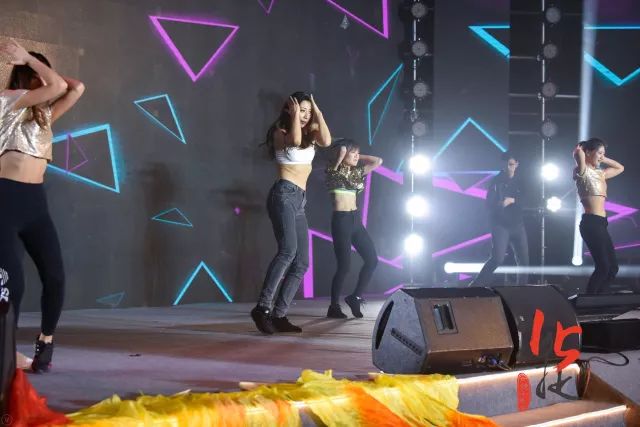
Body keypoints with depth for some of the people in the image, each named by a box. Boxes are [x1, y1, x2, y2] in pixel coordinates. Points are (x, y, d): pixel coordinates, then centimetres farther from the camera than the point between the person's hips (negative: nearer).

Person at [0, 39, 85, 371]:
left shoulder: (43, 114, 21)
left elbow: (76, 88, 12)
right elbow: (59, 86, -12)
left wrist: (31, 60, 13)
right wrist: (29, 62, 1)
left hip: (35, 202, 7)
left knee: (55, 276, -2)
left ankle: (46, 341, 16)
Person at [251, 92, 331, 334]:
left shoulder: (311, 131, 17)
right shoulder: (280, 132, 1)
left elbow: (326, 141, -5)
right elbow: (295, 140, -23)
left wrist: (318, 113, 1)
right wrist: (294, 115, -9)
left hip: (300, 201, 8)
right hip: (284, 195, -8)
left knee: (301, 263, 1)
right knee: (288, 249, -28)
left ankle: (278, 315, 1)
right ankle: (263, 307, -31)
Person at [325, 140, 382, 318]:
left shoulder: (356, 172, 14)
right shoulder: (334, 170, -4)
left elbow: (378, 161, 16)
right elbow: (341, 151, -21)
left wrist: (359, 158, 14)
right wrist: (344, 155, 1)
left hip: (356, 219, 7)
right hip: (341, 220, -7)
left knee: (372, 259, 1)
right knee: (344, 265, -8)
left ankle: (356, 297, 14)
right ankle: (334, 307, 5)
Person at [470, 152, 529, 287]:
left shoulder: (520, 182, 10)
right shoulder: (497, 181, 0)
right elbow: (489, 203, -5)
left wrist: (513, 200, -12)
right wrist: (499, 203, -24)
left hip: (518, 225, 4)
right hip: (500, 225, -4)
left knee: (524, 260, 4)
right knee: (498, 258, -18)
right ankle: (476, 285, -12)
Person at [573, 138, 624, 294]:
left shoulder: (599, 173, 20)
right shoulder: (583, 171, -5)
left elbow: (620, 168, 35)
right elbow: (578, 153, -26)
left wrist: (603, 159, 22)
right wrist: (579, 151, -2)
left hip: (600, 223, 9)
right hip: (591, 223, -9)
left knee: (612, 268, 9)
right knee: (603, 267, -12)